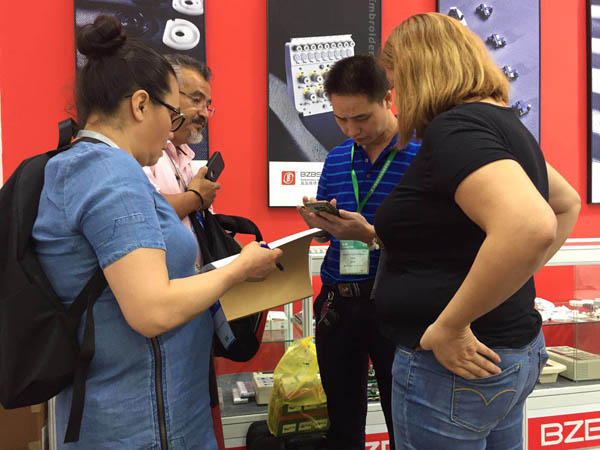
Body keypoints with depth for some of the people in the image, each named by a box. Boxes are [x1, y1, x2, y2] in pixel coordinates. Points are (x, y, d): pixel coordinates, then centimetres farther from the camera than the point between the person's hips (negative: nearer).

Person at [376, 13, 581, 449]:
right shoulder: (503, 122, 10)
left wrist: (448, 328, -26)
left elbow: (531, 227, -36)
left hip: (456, 366, -9)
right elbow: (567, 203, 24)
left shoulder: (454, 129, -20)